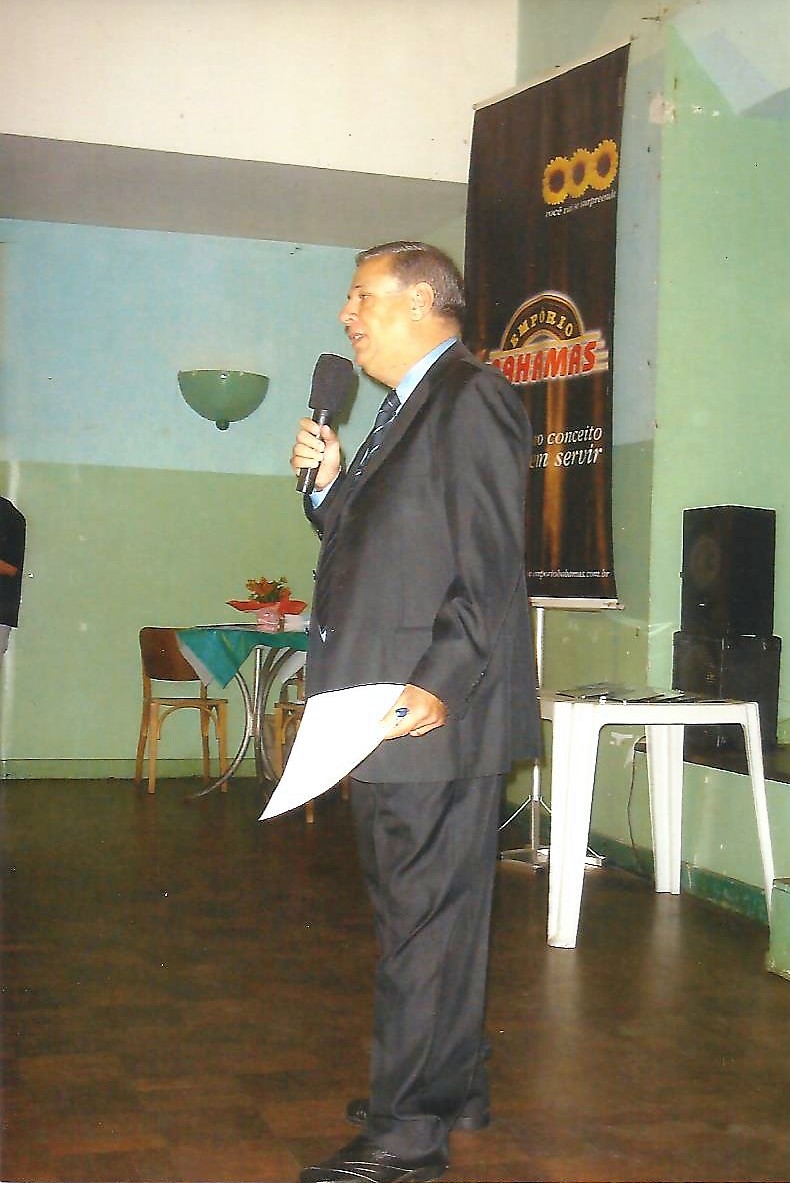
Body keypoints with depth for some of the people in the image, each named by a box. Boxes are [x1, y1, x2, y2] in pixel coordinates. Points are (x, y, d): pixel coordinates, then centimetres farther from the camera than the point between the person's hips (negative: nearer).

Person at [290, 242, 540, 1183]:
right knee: (430, 915, 18)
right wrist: (329, 480, 6)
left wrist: (440, 686, -26)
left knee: (422, 920, -3)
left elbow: (490, 567, -19)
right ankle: (452, 1088, 32)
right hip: (389, 716, 10)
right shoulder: (410, 409, 20)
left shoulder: (472, 397, -11)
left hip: (436, 717, -10)